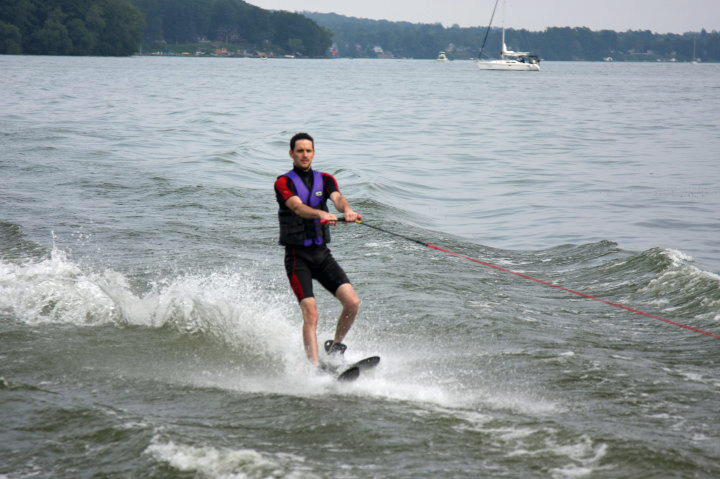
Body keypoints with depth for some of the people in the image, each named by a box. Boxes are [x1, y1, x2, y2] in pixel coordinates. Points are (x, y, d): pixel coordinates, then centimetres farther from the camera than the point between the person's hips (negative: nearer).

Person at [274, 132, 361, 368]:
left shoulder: (325, 179, 11)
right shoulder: (283, 182, -3)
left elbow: (337, 197, -11)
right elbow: (297, 207, -23)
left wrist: (347, 210, -35)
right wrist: (321, 214, -43)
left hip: (322, 253, 4)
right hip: (297, 256, -4)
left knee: (352, 302, -9)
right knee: (311, 314, -16)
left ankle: (335, 347, 15)